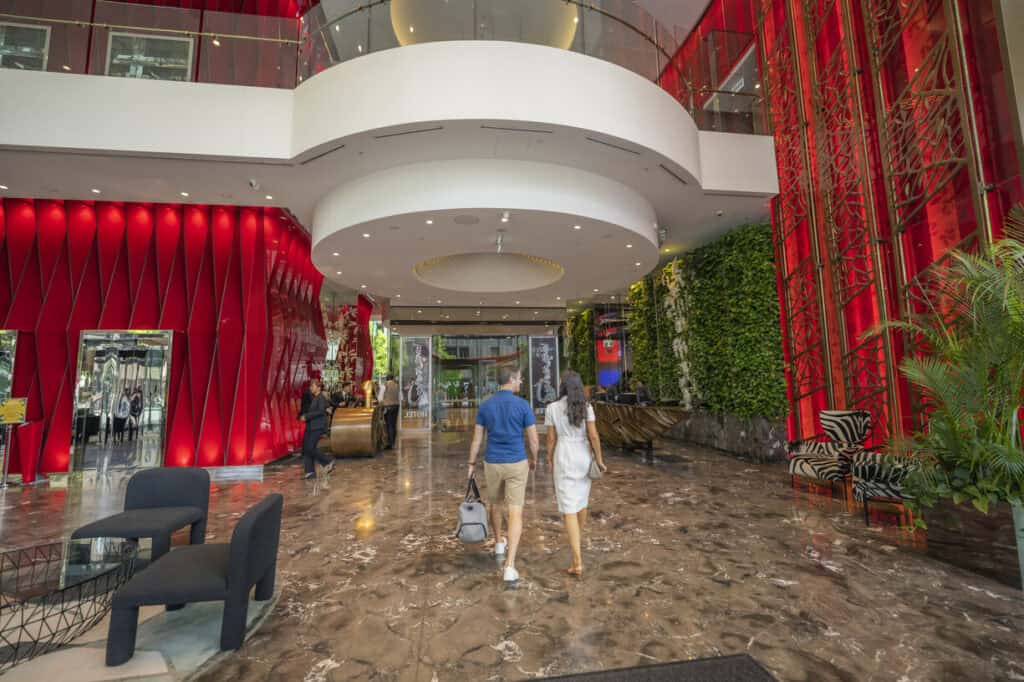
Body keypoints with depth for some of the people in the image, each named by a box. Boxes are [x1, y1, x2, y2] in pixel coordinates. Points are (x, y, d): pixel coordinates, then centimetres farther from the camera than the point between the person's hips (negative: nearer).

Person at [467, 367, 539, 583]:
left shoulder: (485, 405, -2)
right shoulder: (523, 405, -11)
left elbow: (476, 439, 2)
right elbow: (534, 440, -6)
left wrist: (472, 464, 13)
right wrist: (533, 460, 12)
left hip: (492, 464, 3)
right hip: (517, 464, -3)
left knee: (494, 503, 26)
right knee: (515, 513, 1)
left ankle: (499, 543, 46)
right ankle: (509, 566, -6)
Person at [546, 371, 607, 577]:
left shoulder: (552, 408, -9)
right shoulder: (586, 407, -7)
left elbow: (551, 438, -6)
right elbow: (593, 436, -10)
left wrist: (549, 461, 9)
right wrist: (599, 460, 2)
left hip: (564, 459, -3)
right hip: (583, 458, 3)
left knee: (568, 508, -1)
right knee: (581, 499, 26)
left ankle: (578, 560, -7)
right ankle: (577, 538, 48)